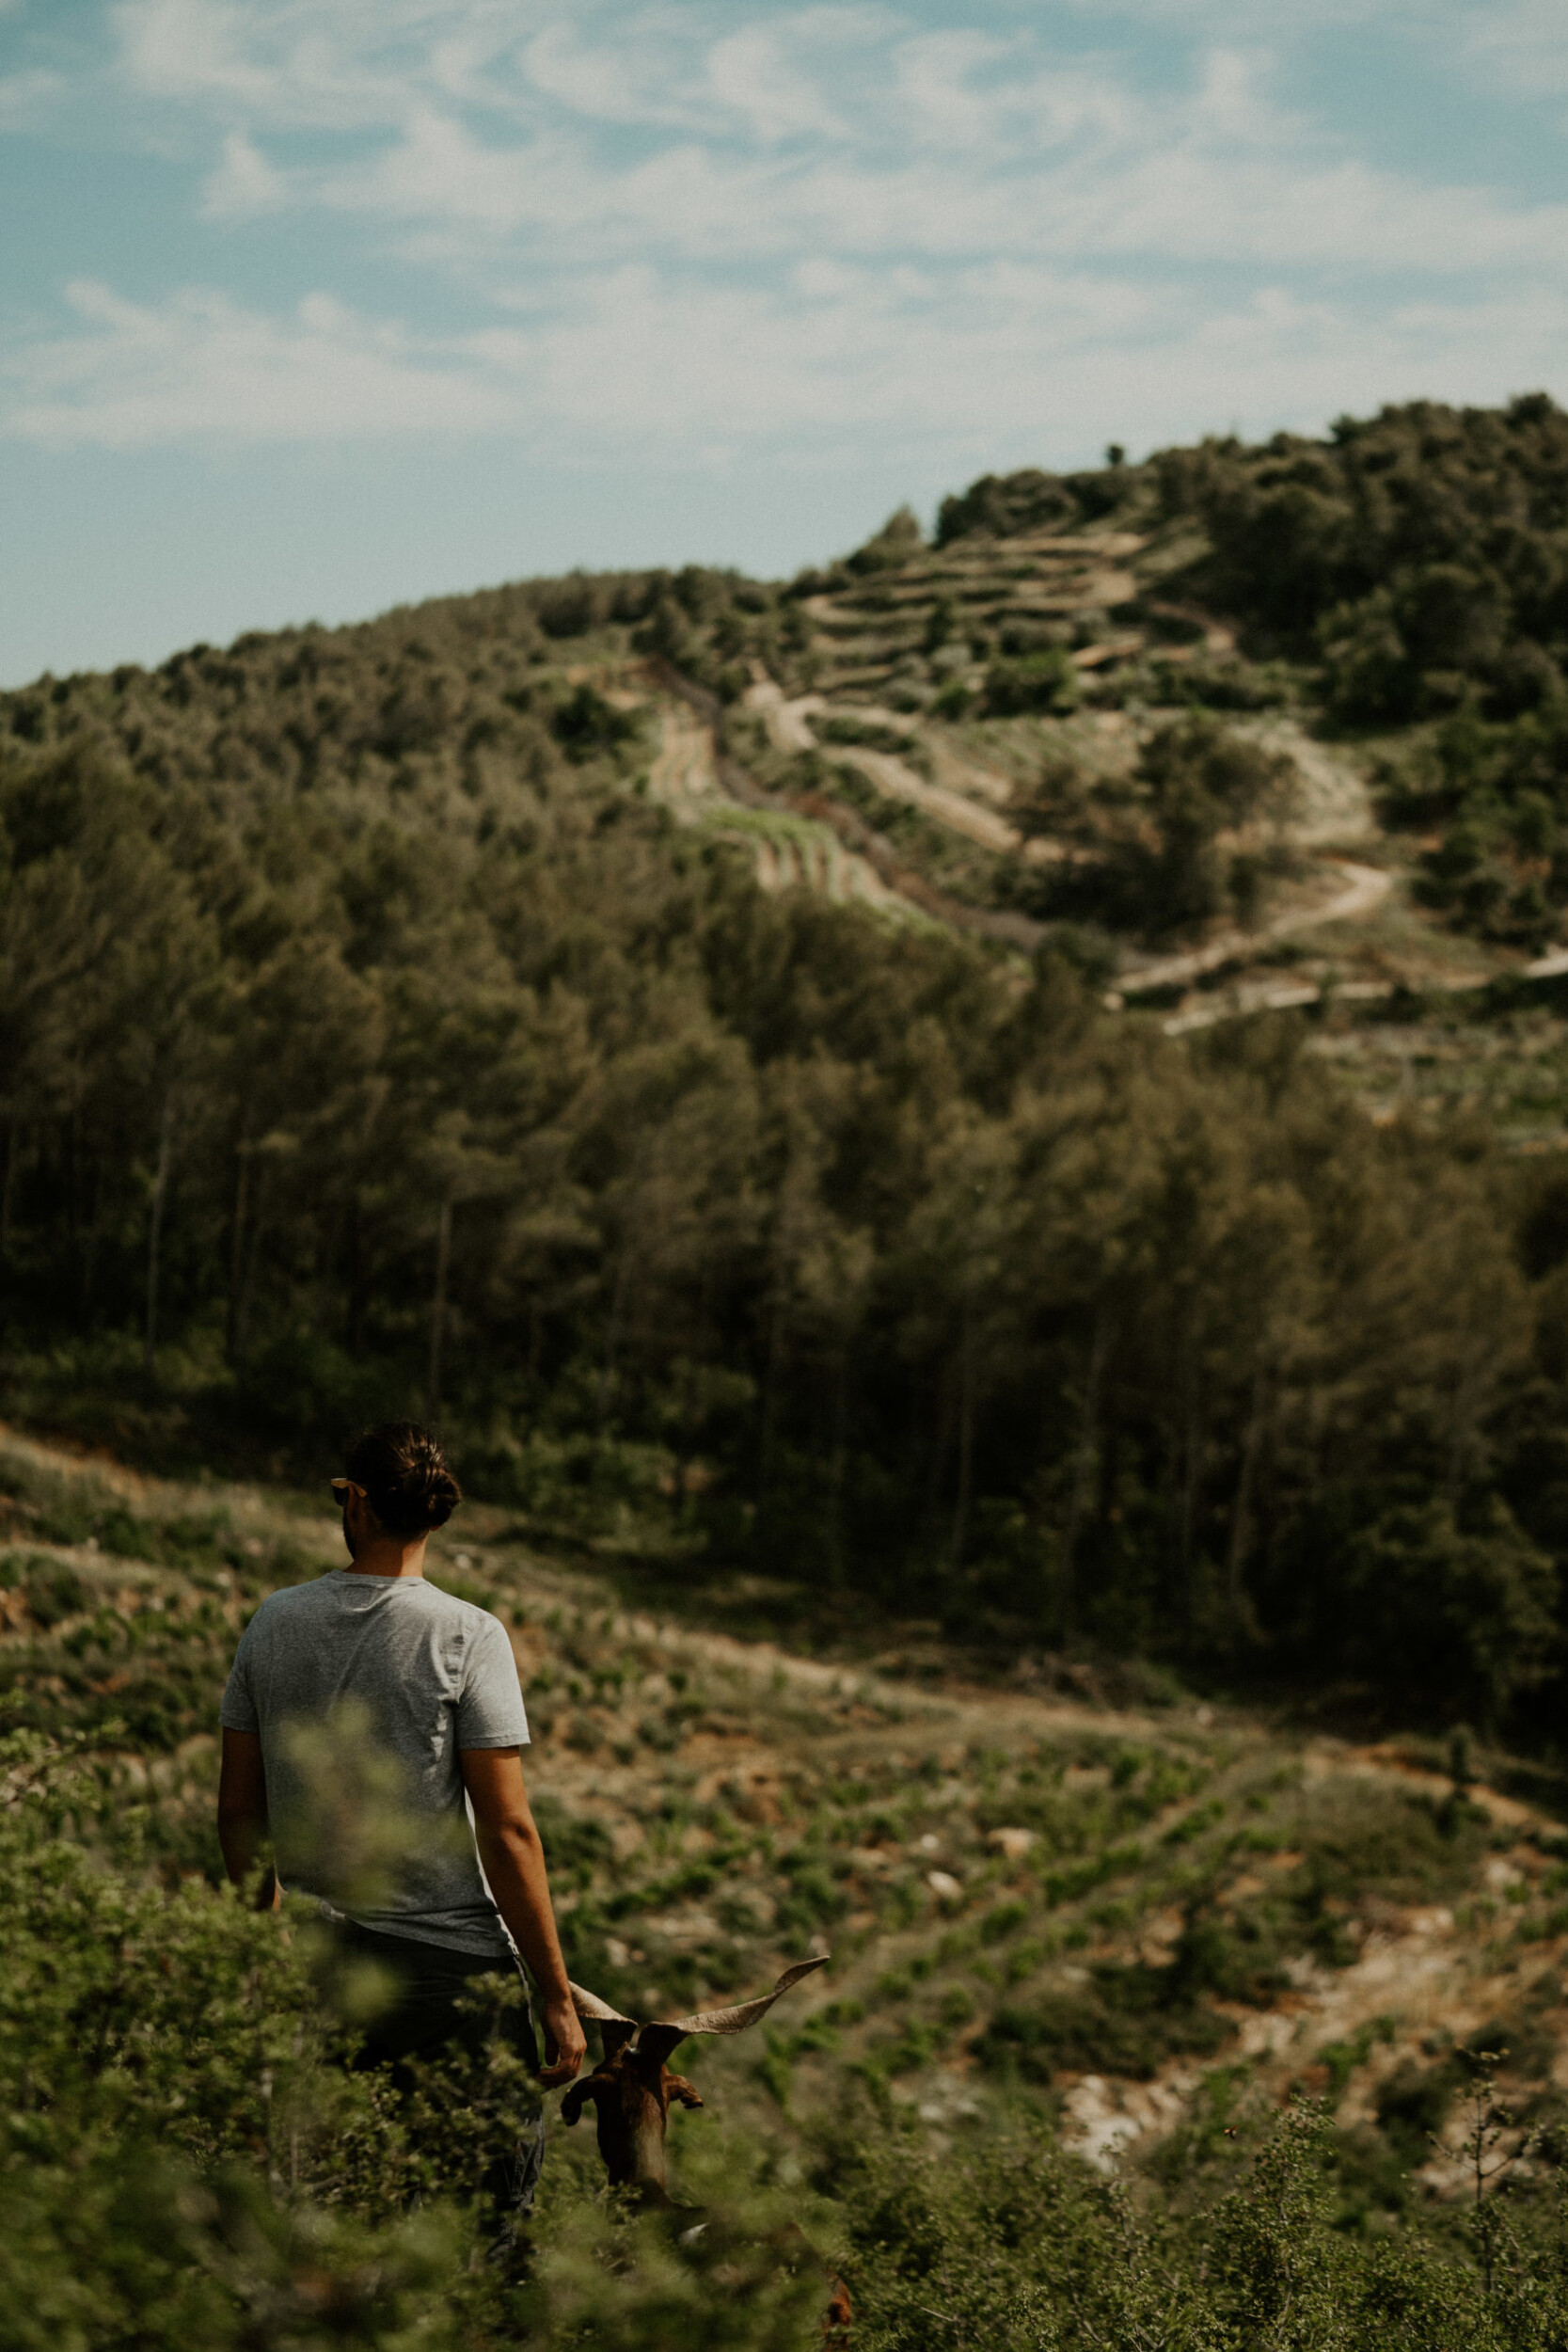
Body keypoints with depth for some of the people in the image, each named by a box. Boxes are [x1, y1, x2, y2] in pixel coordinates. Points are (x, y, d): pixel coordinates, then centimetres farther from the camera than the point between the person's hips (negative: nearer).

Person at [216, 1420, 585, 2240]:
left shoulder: (274, 1621, 3)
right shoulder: (466, 1636, -11)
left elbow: (237, 1812, 10)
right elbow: (506, 1830, -14)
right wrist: (555, 1994, -8)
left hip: (317, 1958, 5)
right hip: (452, 1958, -5)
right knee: (498, 2185, 6)